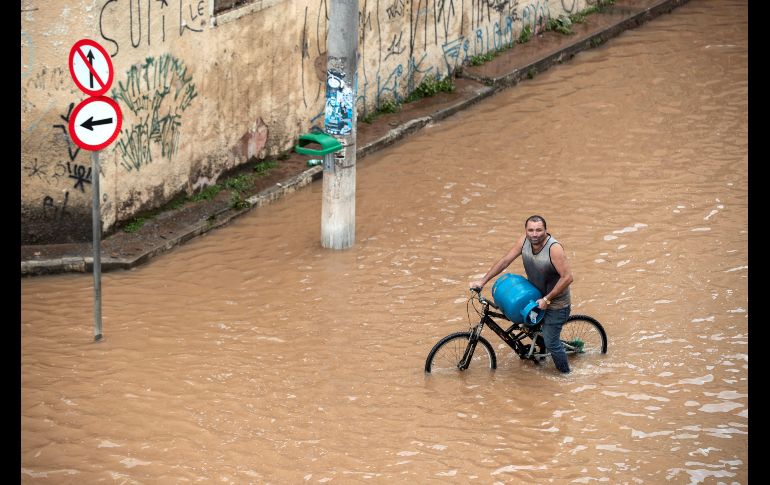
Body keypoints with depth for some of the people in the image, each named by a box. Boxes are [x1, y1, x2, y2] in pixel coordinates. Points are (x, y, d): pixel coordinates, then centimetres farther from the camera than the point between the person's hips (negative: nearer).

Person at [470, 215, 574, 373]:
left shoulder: (554, 248, -30)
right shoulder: (524, 241, -11)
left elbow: (567, 277, -28)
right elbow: (505, 261, -1)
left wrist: (547, 299, -23)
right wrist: (483, 281, -2)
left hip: (556, 303, -7)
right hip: (536, 295, 7)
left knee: (551, 343, -1)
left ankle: (565, 374, 19)